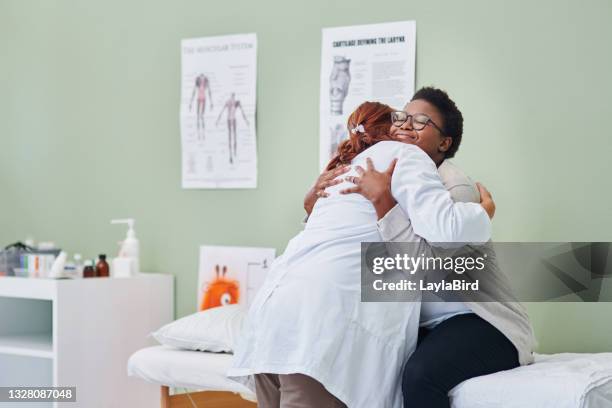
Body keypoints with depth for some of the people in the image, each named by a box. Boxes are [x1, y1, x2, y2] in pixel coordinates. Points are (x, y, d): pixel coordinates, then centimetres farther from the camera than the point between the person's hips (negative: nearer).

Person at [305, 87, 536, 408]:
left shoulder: (456, 188, -14)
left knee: (420, 373, -32)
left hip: (480, 322, -7)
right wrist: (315, 205, -7)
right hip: (426, 325, 7)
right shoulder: (395, 182, 7)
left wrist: (383, 201, -27)